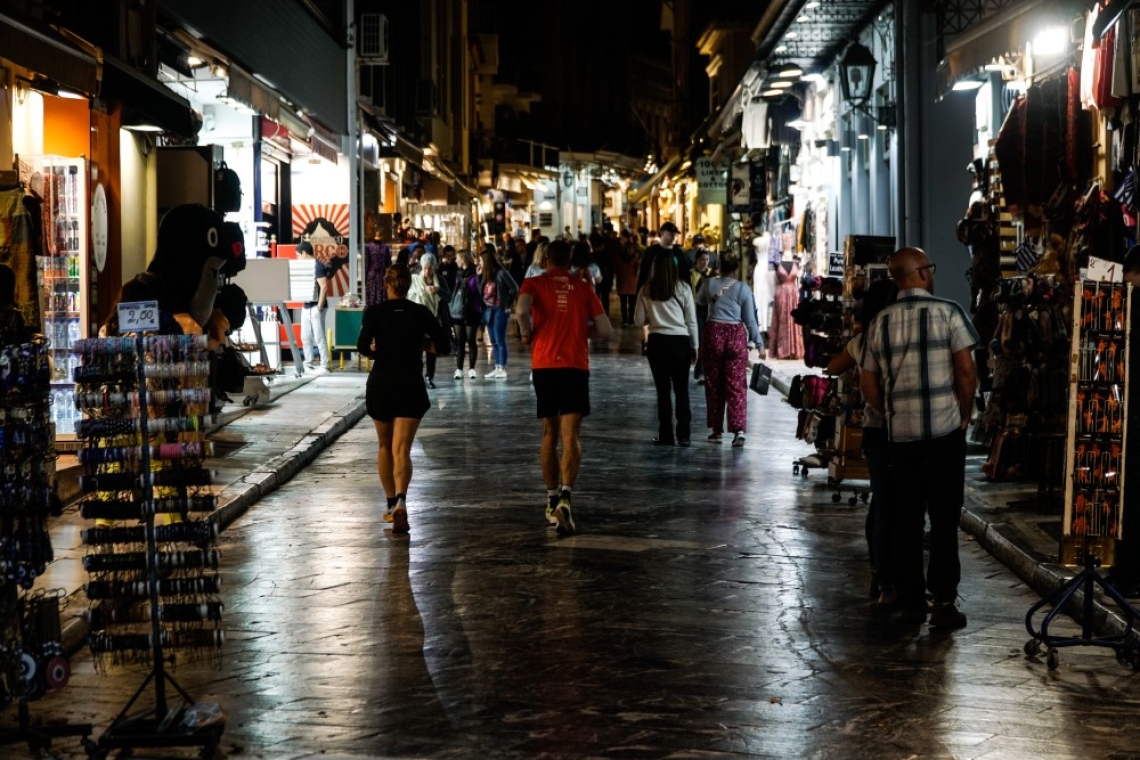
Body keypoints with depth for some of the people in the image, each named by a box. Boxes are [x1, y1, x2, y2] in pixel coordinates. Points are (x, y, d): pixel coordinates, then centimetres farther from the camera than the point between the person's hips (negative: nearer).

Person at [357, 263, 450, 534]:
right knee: (402, 450, -6)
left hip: (380, 385, 0)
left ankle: (391, 504, 27)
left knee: (384, 446, 19)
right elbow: (443, 346, -2)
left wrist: (375, 353, 6)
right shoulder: (421, 313, 0)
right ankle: (400, 500, -30)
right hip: (411, 386, 0)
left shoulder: (374, 312, -3)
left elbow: (363, 345, -16)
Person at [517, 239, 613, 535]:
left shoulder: (534, 283, 3)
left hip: (544, 364, 1)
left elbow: (522, 310, -18)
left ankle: (552, 500, 22)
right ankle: (565, 498, -26)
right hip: (576, 366, -1)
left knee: (549, 433, 16)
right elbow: (604, 329, 4)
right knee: (571, 436, -7)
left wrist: (528, 333, 0)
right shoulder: (583, 288, 7)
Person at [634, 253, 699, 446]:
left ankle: (665, 435, 6)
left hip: (657, 341, 0)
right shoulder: (683, 288, -3)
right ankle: (683, 435, 4)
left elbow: (639, 320, 4)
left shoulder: (646, 290, 0)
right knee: (682, 390, 6)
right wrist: (695, 346, 8)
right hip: (681, 341, 0)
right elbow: (691, 320, 0)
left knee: (663, 389, 6)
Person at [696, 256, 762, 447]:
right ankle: (739, 430, -13)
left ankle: (717, 430, 13)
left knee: (713, 385, 10)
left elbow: (700, 300, 23)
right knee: (736, 385, -1)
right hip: (736, 335, -1)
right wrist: (758, 342, 6)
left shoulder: (710, 283, 2)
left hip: (713, 333, 1)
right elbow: (750, 319, 0)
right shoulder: (743, 289, -2)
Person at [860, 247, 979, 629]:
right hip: (944, 430, -4)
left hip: (899, 435, 4)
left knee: (906, 519, 10)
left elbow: (868, 383, 10)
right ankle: (943, 601, -2)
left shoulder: (880, 322, 8)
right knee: (944, 518, 0)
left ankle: (910, 600, 13)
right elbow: (967, 372, -9)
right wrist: (965, 415, 3)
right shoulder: (947, 312, -6)